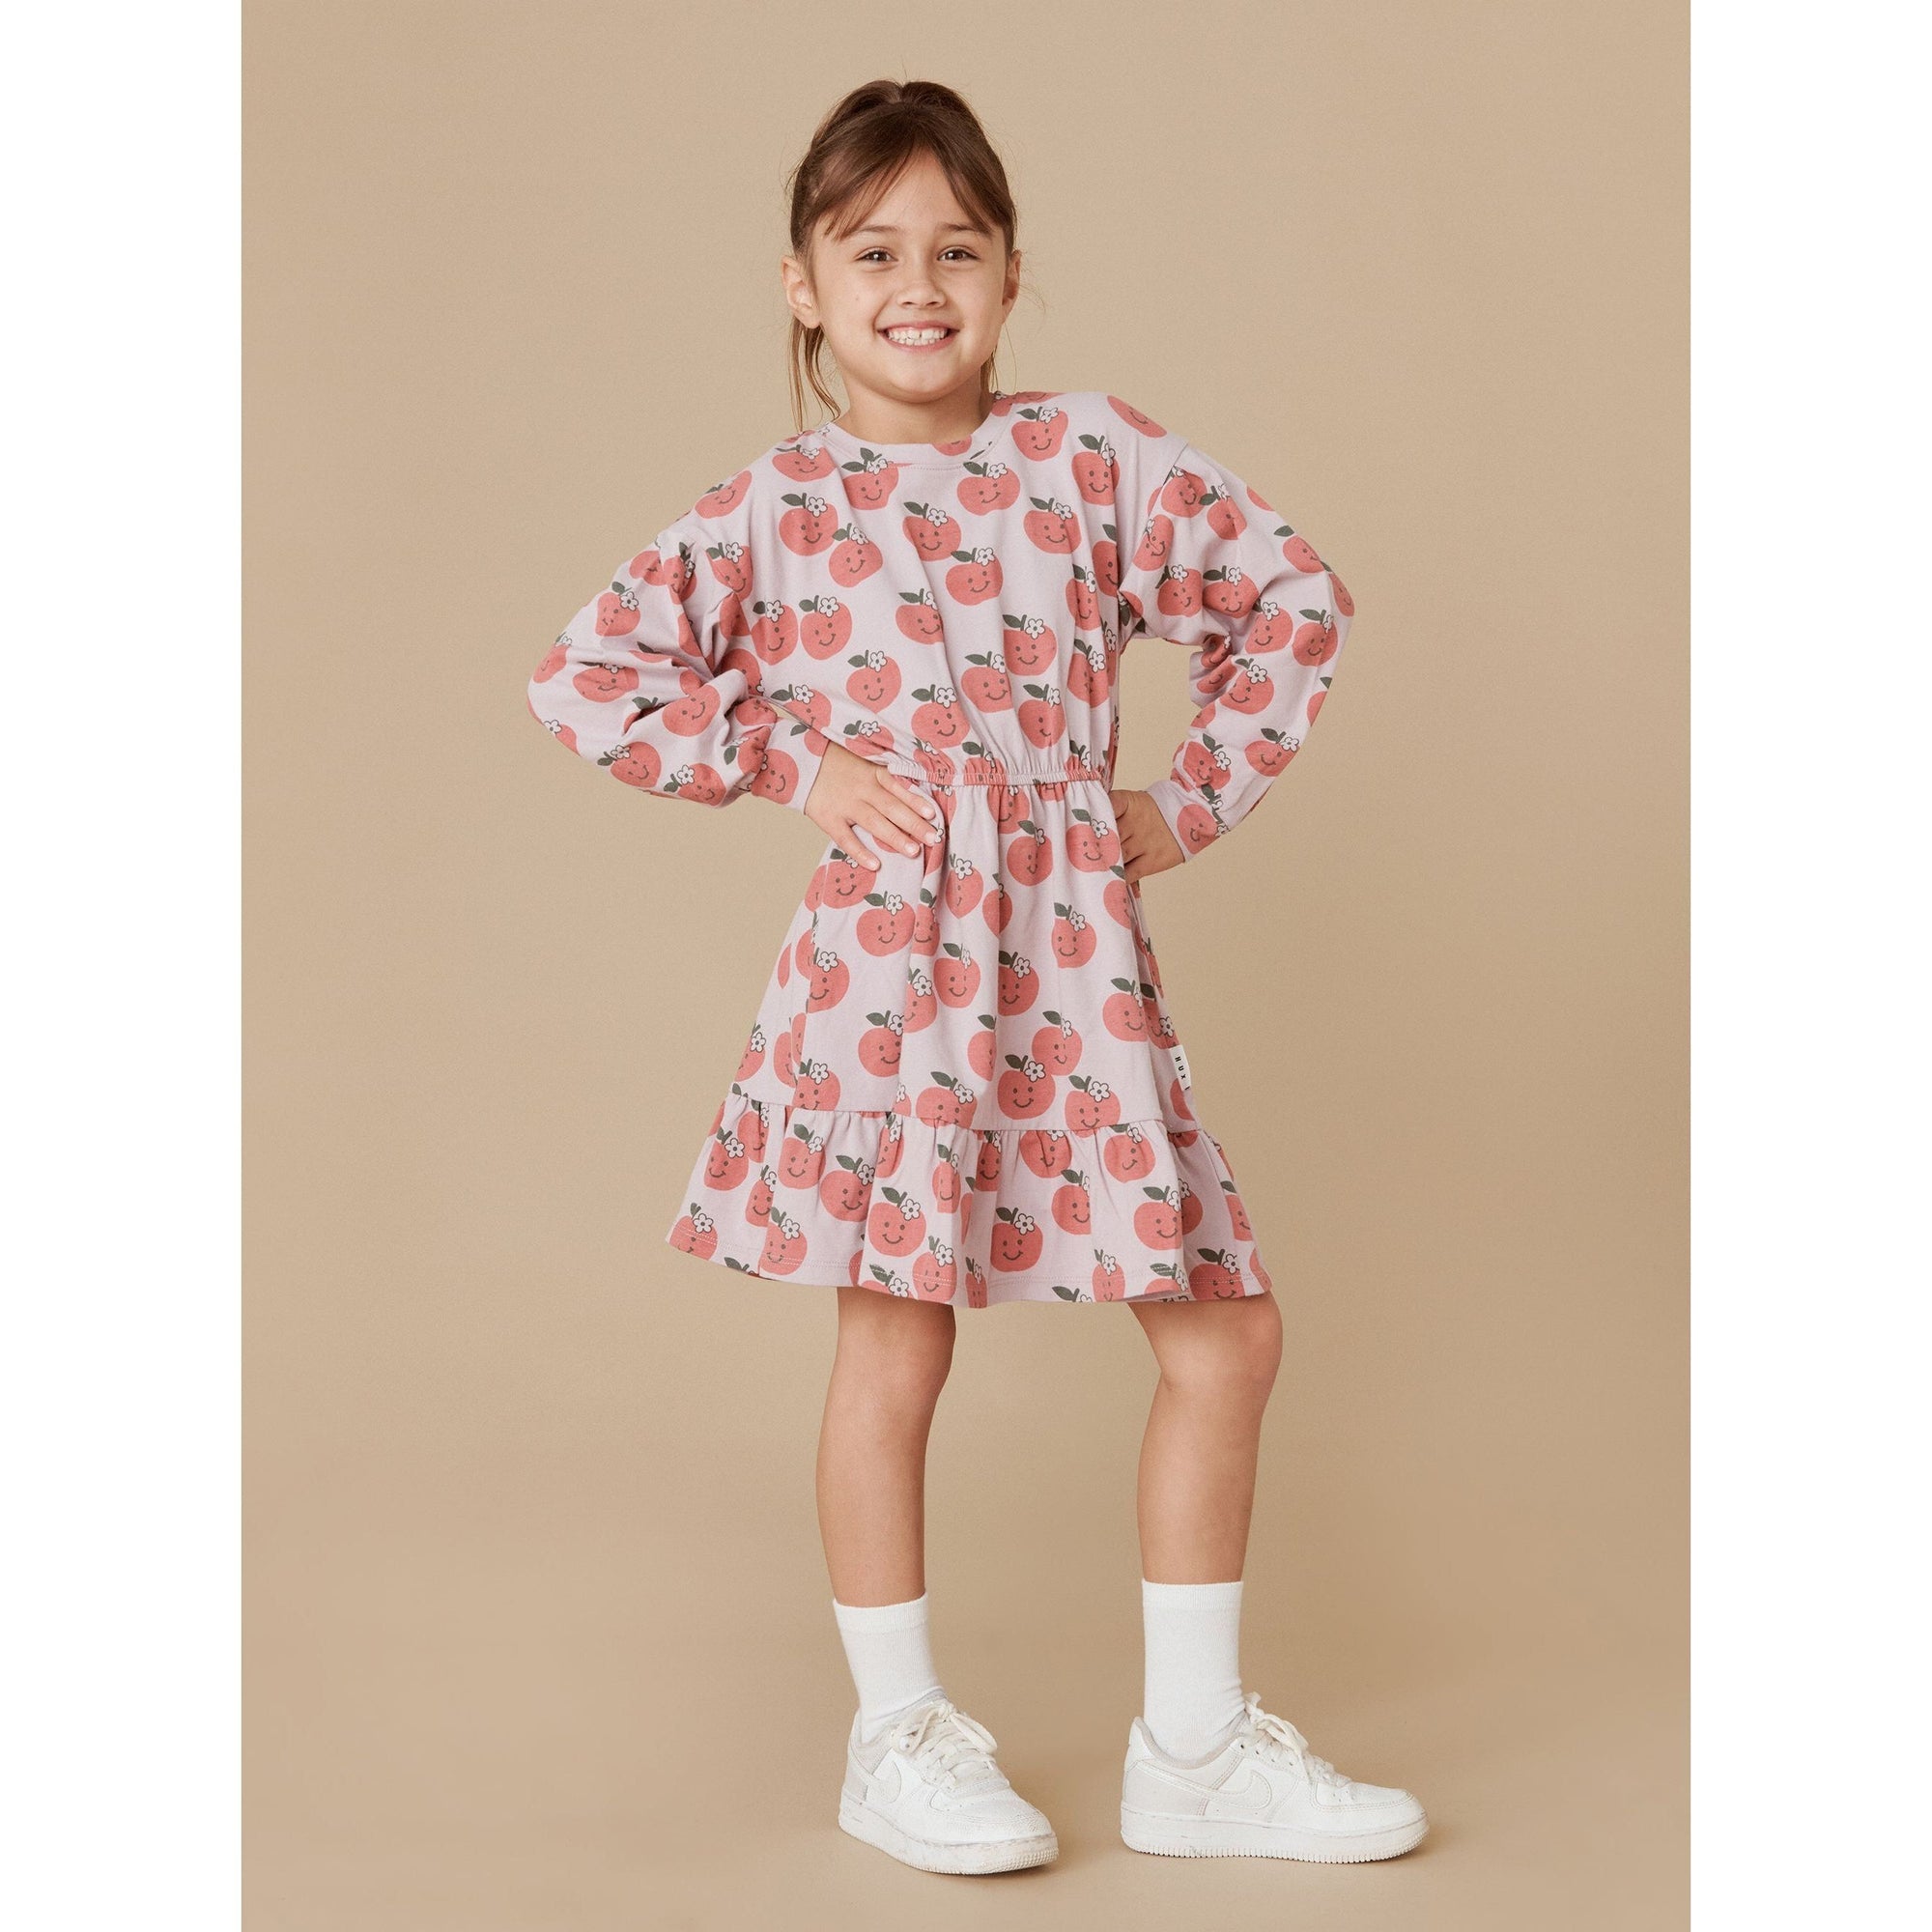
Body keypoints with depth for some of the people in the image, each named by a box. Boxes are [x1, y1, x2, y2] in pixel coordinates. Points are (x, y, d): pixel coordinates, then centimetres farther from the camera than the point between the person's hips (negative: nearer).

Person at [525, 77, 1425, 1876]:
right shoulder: (773, 509, 2)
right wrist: (790, 764, -3)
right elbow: (587, 676, 4)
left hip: (1078, 953, 3)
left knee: (1229, 1332, 3)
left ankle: (1196, 1744, 18)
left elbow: (1290, 596, 11)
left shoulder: (1091, 453, 5)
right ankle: (898, 1736, 21)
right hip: (892, 947, -2)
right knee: (896, 1342, 2)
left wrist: (1194, 798, 6)